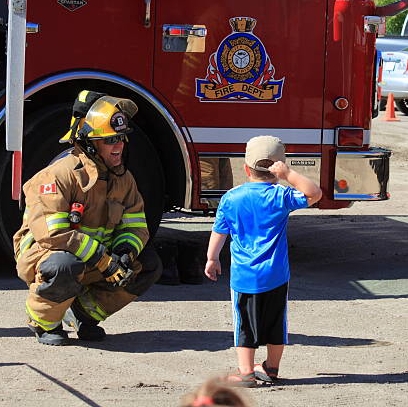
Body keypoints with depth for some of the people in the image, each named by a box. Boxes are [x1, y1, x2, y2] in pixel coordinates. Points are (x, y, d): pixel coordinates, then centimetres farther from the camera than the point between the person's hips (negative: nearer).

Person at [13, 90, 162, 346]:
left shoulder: (123, 178, 2)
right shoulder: (60, 175, -22)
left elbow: (135, 225, 4)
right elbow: (52, 233, -31)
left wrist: (126, 252, -21)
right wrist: (103, 260, -31)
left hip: (94, 260, 7)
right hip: (42, 254, -7)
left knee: (149, 265, -4)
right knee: (65, 267, -41)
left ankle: (83, 312, 7)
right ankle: (44, 322, -9)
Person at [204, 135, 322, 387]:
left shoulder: (231, 198, -3)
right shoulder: (281, 196, -8)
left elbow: (219, 232, 4)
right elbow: (314, 194, -14)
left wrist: (212, 259, 18)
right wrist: (288, 175, -20)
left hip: (244, 276, 0)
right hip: (276, 276, 0)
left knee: (246, 325, 5)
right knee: (275, 323, 16)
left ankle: (246, 372, 2)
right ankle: (271, 368, 26)